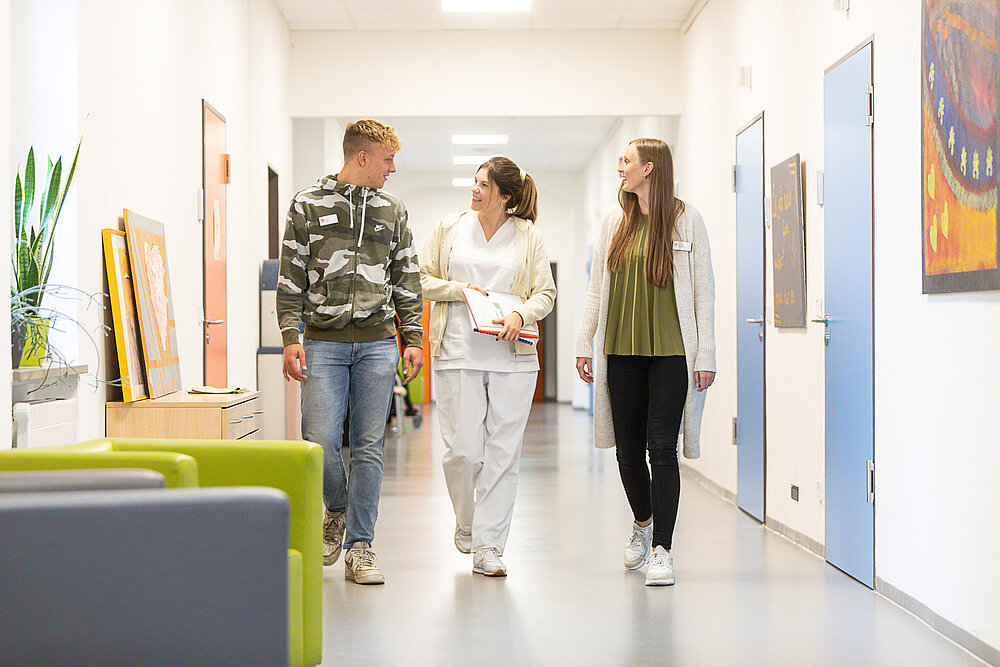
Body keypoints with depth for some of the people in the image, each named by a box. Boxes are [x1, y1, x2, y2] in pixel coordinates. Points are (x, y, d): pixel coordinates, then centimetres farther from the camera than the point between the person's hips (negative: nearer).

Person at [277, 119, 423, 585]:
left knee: (368, 447, 1)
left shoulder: (393, 211, 13)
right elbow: (291, 278, 2)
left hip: (377, 342, 2)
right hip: (323, 342, -2)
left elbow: (407, 281, 14)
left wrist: (413, 339, 6)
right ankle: (337, 511, 21)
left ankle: (360, 546, 8)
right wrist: (290, 338, -6)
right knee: (321, 442, -9)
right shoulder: (309, 205, 4)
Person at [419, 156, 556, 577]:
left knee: (503, 452, -3)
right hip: (458, 353, 0)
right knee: (462, 449, -5)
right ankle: (466, 522, 24)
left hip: (512, 357, 0)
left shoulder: (528, 236, 7)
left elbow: (545, 294, 7)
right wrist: (461, 288, -6)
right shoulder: (450, 228, 9)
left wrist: (520, 314, -12)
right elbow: (423, 280, 10)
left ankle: (488, 547, 4)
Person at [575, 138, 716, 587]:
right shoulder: (614, 221, 10)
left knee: (662, 448, -8)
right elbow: (596, 286, 14)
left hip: (670, 351, -4)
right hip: (621, 351, 4)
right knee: (628, 448, 8)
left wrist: (706, 355, -6)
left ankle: (662, 550, -2)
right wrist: (584, 343, 8)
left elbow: (703, 290, -1)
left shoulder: (686, 219, -1)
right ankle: (643, 523, 33)